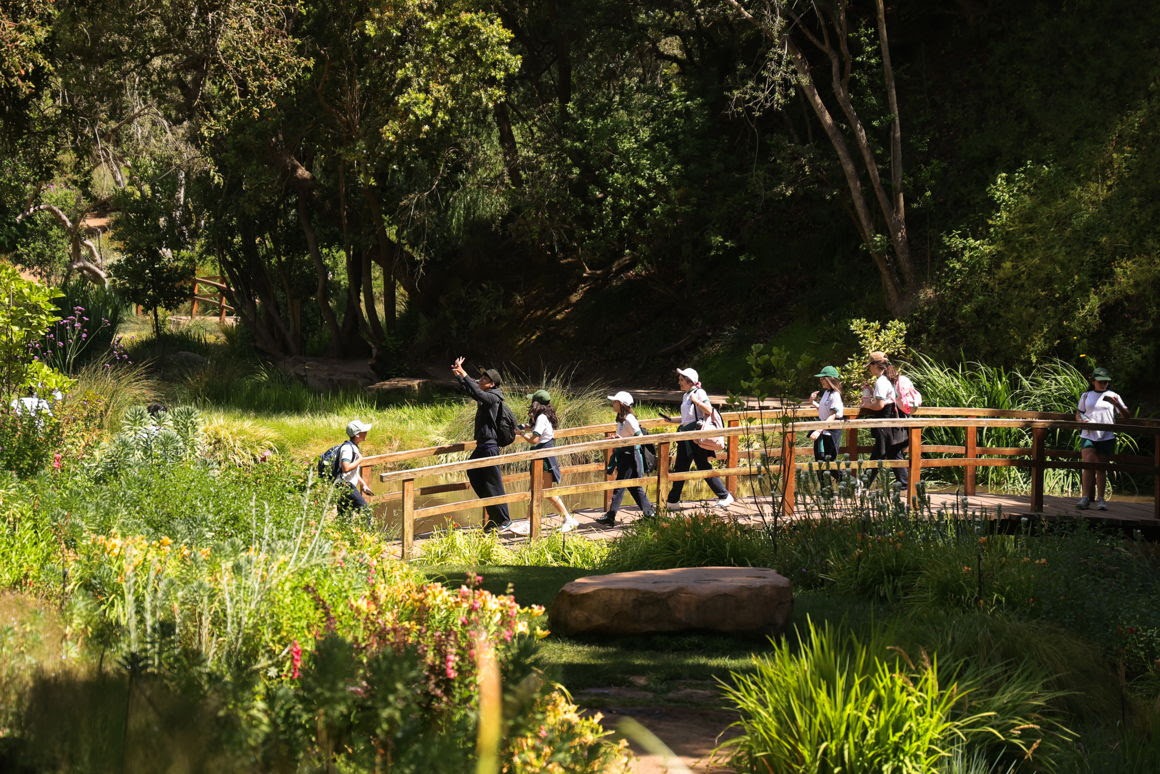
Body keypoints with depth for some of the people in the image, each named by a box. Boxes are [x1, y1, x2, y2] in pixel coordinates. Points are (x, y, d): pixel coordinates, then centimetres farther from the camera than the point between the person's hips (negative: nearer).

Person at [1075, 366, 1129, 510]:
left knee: (1101, 469, 3)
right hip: (1088, 436, 0)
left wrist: (1117, 404, -18)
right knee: (1088, 466, -14)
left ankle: (1101, 500, 8)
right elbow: (1078, 413, 18)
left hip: (1106, 437, 0)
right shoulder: (1086, 396, 13)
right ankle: (1085, 498, -16)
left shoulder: (1113, 396, 7)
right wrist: (1082, 421, -5)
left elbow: (1126, 415, 1)